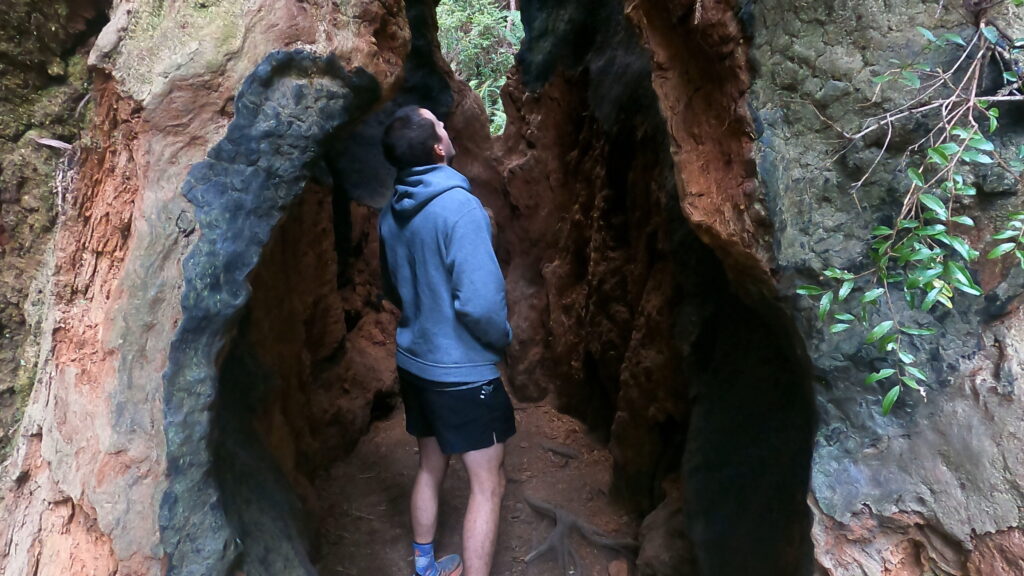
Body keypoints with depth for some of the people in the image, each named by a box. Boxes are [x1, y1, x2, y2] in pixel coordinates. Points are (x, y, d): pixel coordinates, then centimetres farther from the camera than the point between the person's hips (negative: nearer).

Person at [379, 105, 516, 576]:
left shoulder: (391, 213, 2)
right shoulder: (460, 206, -23)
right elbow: (481, 303, -27)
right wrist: (503, 340, -8)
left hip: (414, 362, 8)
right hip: (463, 371, -8)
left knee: (430, 468, 23)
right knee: (488, 486, 6)